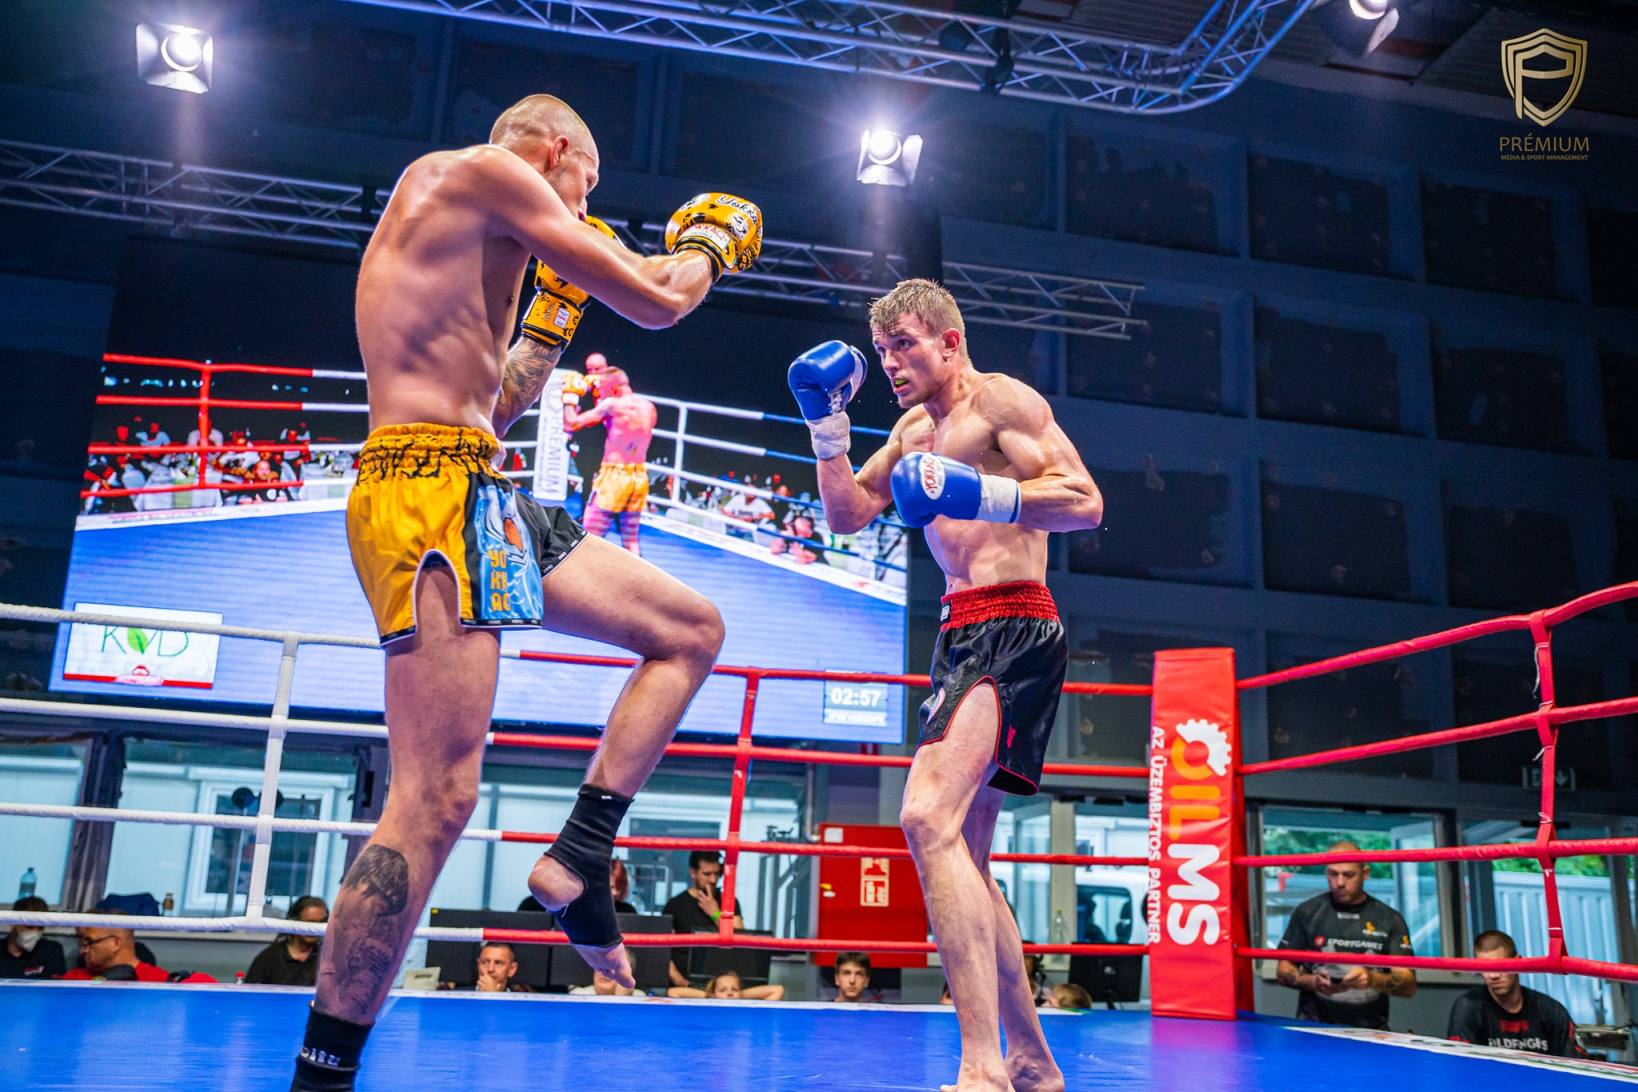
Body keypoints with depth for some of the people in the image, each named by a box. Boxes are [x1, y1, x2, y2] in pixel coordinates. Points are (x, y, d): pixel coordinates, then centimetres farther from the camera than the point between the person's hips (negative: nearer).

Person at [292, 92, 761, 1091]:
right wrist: (711, 239, 15)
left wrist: (554, 312, 28)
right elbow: (655, 302, -6)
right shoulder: (484, 169, -2)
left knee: (693, 629, 13)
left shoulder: (446, 223, 27)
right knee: (438, 799, -15)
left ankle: (578, 860, 7)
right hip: (430, 493, -10)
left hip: (488, 503, 10)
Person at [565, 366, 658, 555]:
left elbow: (571, 424, -10)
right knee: (631, 540, 14)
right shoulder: (649, 408, 7)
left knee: (590, 538, 0)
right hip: (640, 477, 6)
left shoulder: (612, 404, -11)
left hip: (613, 475, -6)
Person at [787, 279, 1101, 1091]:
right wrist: (828, 427, 9)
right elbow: (847, 516, 21)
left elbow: (1086, 503, -12)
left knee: (929, 815, -28)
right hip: (962, 635, 10)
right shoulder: (916, 429, 23)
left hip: (1013, 628, -10)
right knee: (961, 860, 11)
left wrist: (982, 494, -26)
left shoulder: (1001, 400, -2)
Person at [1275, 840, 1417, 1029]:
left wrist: (1372, 979, -17)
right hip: (1313, 1027, -1)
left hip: (1370, 1030, 1)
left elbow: (1409, 986, 1)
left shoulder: (1389, 919, 5)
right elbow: (1283, 971, 9)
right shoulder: (1307, 912, 6)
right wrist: (1312, 982, -10)